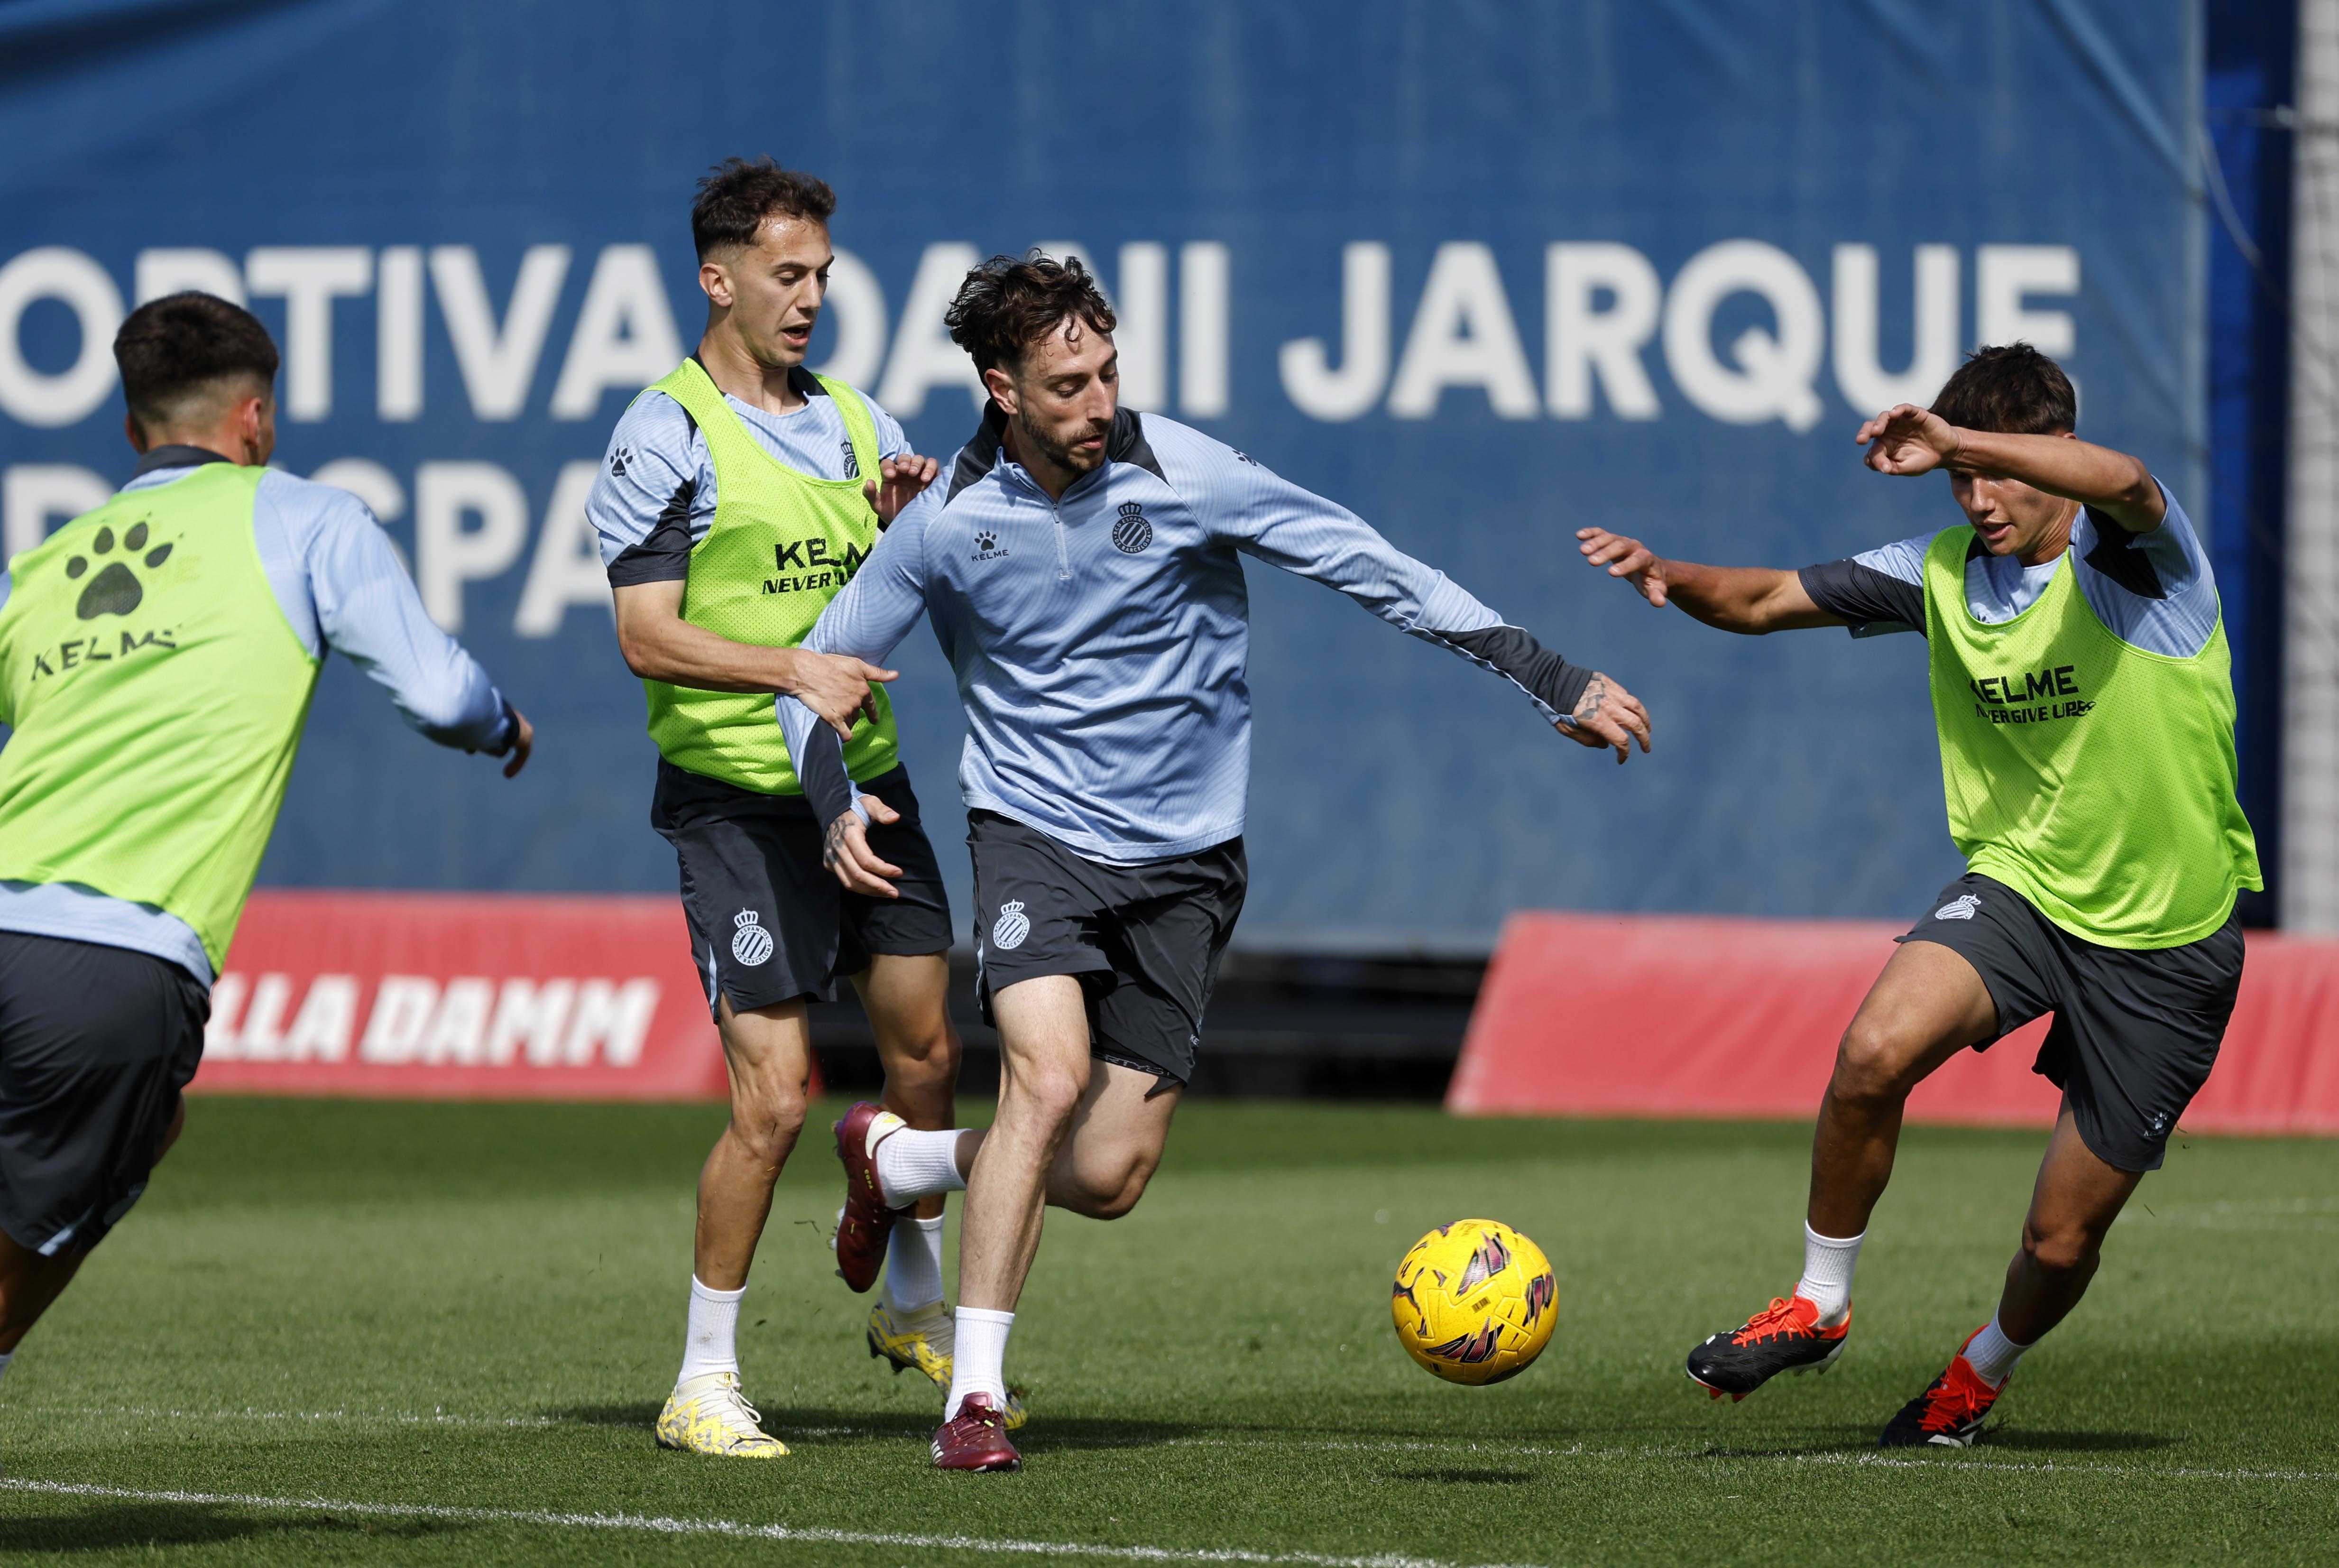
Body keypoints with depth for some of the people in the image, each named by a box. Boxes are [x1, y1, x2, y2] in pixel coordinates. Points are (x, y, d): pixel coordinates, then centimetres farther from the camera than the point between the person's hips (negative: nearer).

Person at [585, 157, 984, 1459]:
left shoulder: (853, 420, 12)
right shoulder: (667, 437, -8)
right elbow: (647, 635, -15)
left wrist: (907, 521, -5)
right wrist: (795, 669, -28)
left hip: (865, 778, 7)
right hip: (738, 800, -6)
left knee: (927, 1049, 9)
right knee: (776, 1097, -11)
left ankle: (915, 1301, 33)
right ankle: (705, 1386, 0)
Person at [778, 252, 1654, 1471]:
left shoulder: (1184, 477, -11)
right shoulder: (947, 525, -7)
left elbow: (1372, 571, -5)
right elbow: (821, 668, 7)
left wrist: (1550, 681, -5)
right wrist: (836, 804, -12)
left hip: (1183, 859, 1)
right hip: (1035, 833, -1)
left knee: (1106, 1178, -3)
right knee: (1050, 1077, -26)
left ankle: (895, 1160, 29)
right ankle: (974, 1399, -15)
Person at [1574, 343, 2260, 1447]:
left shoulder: (2134, 558, -15)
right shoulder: (1946, 572, 1)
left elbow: (2125, 483, -40)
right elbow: (1769, 603, 7)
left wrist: (1962, 440, -47)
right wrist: (1672, 579, -13)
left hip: (2168, 940, -3)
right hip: (2020, 886, 3)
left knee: (2061, 1243, 3)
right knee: (1876, 1049, -28)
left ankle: (1987, 1369, 38)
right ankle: (1818, 1305, -7)